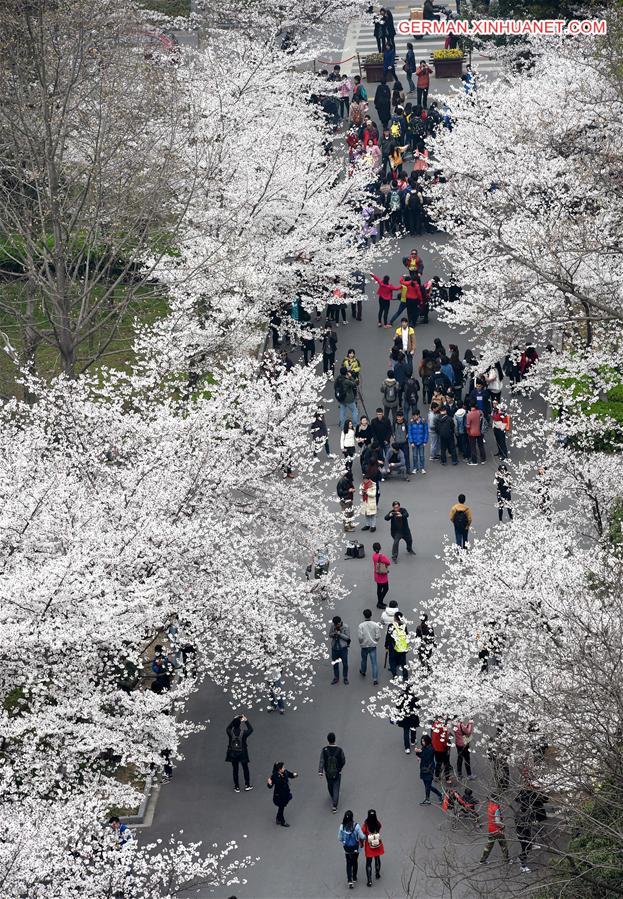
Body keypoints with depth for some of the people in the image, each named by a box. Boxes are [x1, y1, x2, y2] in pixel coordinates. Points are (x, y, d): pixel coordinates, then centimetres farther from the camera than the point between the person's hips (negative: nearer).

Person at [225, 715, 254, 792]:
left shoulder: (230, 732, -19)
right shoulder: (243, 732, -23)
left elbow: (227, 728, 6)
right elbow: (251, 729, -2)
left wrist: (234, 720, 6)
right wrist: (246, 720, 2)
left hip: (233, 753, 1)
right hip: (242, 753, -1)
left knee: (235, 769, 15)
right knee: (245, 768, 19)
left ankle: (237, 787, 22)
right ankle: (247, 785, 29)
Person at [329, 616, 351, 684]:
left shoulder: (346, 627, -13)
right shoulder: (332, 625, -5)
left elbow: (347, 637, -12)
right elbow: (330, 635, 4)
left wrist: (339, 634, -24)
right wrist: (334, 634, -19)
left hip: (343, 648, -3)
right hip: (334, 647, 3)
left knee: (345, 663, 5)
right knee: (335, 663, 10)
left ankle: (345, 678, 20)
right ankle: (336, 678, 23)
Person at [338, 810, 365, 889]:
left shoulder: (342, 826, -16)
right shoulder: (356, 826, -23)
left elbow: (339, 838, -4)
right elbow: (362, 837, -16)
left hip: (347, 848, 1)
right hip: (355, 848, -1)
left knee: (348, 863, 13)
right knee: (355, 862, 22)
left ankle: (350, 881, 2)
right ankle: (354, 878, 38)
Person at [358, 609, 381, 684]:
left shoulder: (361, 625, -14)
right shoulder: (375, 625, -11)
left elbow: (360, 637, -16)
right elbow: (378, 636, -8)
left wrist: (361, 642, 5)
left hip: (364, 646, 0)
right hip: (373, 646, 0)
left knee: (364, 659, 25)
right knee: (374, 662, 0)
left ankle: (363, 672, 49)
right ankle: (375, 679, -6)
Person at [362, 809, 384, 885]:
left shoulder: (366, 825, -24)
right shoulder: (378, 824, -17)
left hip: (369, 846, -3)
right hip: (377, 845, 3)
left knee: (368, 863, 10)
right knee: (377, 859, 26)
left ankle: (369, 881, 9)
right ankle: (377, 874, 45)